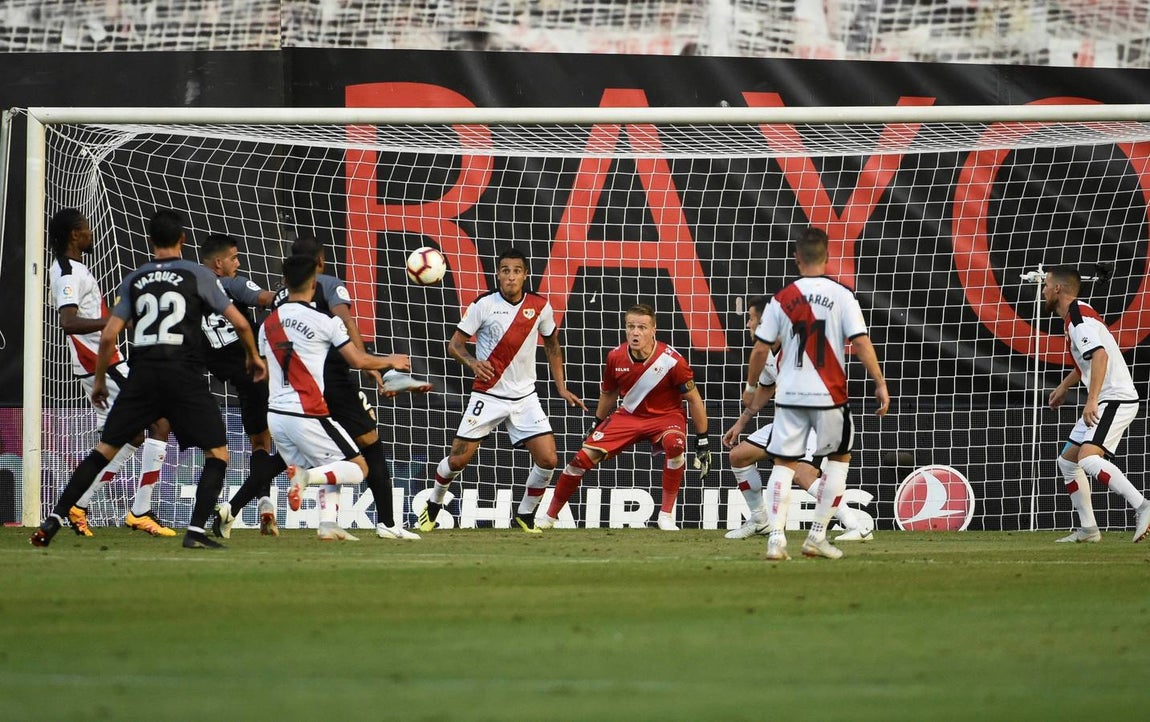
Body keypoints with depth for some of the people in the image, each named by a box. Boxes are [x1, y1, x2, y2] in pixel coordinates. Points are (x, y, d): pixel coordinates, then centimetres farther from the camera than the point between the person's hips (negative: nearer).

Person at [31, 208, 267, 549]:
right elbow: (240, 323, 5)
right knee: (217, 453, 7)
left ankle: (54, 518, 3)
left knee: (105, 449, 11)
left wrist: (99, 380, 19)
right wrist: (253, 356, 23)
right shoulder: (198, 275, 4)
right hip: (184, 376, -3)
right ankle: (196, 531, -8)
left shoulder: (133, 280, 11)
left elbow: (108, 335, 5)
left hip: (142, 375, 3)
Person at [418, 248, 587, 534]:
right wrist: (472, 362, -28)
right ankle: (433, 505, 27)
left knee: (548, 459, -11)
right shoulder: (483, 305, -10)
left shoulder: (540, 306, -2)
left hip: (525, 397, 2)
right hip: (487, 395, -2)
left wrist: (562, 388, 10)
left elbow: (552, 345, 14)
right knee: (458, 459, -2)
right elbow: (454, 344, -7)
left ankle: (524, 516, 11)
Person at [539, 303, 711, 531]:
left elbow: (694, 400, -12)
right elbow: (608, 394, 10)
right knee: (584, 457, -8)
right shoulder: (616, 358, -11)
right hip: (628, 416, 3)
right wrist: (597, 427, 19)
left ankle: (667, 514, -23)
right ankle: (550, 516, 11)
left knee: (674, 444, -37)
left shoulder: (671, 361, -23)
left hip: (665, 416, -3)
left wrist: (703, 442, -9)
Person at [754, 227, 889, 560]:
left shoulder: (782, 299, 2)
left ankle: (776, 537, -6)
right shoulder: (841, 295, -4)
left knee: (783, 464, 9)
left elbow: (760, 349, 3)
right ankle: (817, 536, 11)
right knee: (839, 458, 17)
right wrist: (880, 383, -6)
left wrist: (751, 386, 18)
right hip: (829, 395, -2)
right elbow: (861, 342, -10)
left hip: (789, 395, 2)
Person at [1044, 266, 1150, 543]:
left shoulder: (1078, 319, -15)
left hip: (1115, 399, -11)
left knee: (1088, 459, -27)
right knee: (1067, 461, 14)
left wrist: (1092, 400, -35)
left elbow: (1100, 355, -30)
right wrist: (1064, 387, 40)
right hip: (1104, 402, 11)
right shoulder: (1078, 315, 17)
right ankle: (1088, 529, 15)